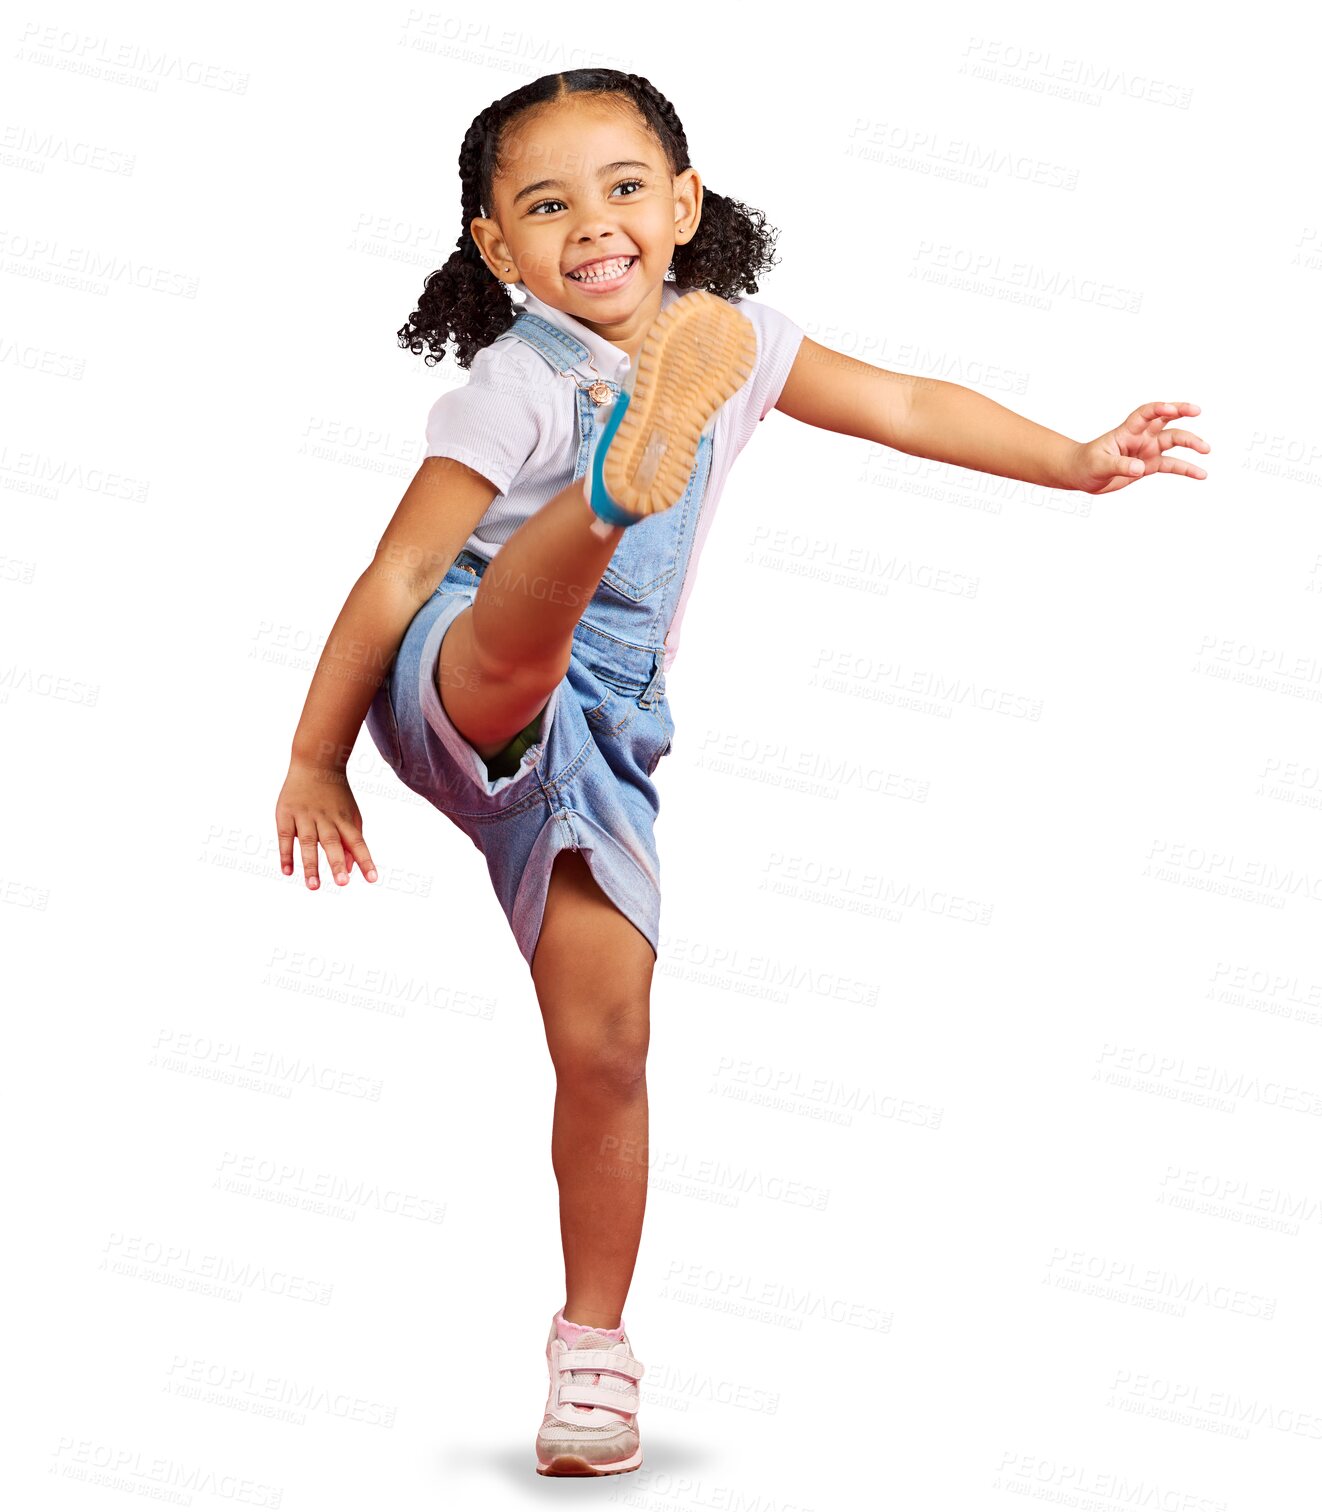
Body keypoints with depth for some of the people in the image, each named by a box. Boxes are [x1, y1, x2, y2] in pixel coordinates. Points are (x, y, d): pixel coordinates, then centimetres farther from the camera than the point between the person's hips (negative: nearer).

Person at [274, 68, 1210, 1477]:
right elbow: (394, 578, -9)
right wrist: (313, 762, -8)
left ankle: (592, 1351, 12)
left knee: (608, 1045, 1)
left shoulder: (733, 341, 7)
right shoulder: (511, 390, -11)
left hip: (598, 735, 4)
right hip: (460, 694, -3)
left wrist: (1080, 463, 16)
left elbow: (910, 407, 16)